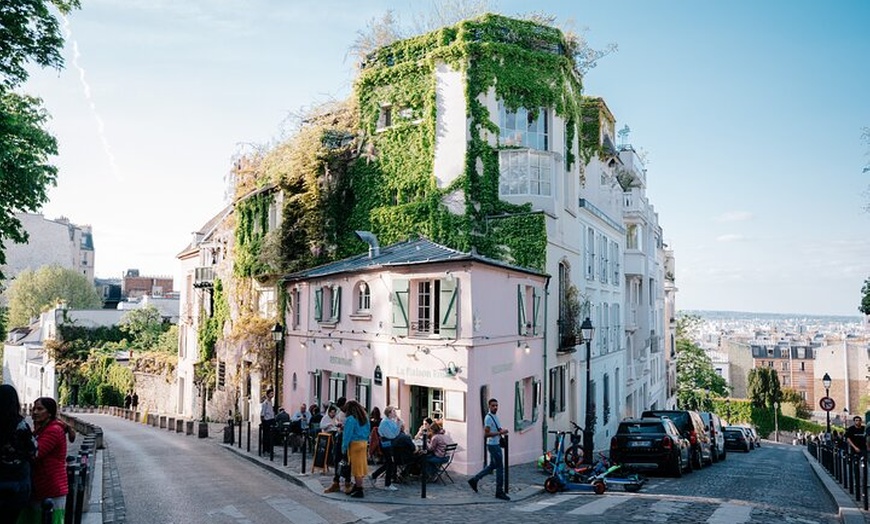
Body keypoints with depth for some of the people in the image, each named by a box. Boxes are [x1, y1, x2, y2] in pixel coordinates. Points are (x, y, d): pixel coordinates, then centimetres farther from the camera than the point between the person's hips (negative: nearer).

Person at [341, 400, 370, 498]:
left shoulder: (350, 419, -12)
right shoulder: (365, 418, 10)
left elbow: (347, 434, -13)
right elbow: (368, 432, 13)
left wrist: (344, 447, -8)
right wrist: (365, 440, 15)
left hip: (354, 443, -7)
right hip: (364, 443, 7)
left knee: (356, 466, 0)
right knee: (360, 465, 13)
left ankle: (359, 491, 4)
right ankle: (357, 486, 22)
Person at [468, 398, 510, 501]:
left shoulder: (496, 416, 13)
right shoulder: (488, 418, -17)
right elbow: (486, 434, -22)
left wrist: (502, 431, 2)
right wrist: (499, 432, -23)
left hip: (496, 444, 10)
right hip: (493, 445, -10)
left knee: (492, 466, 17)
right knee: (500, 467, -5)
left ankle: (474, 480, 25)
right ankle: (499, 492, 3)